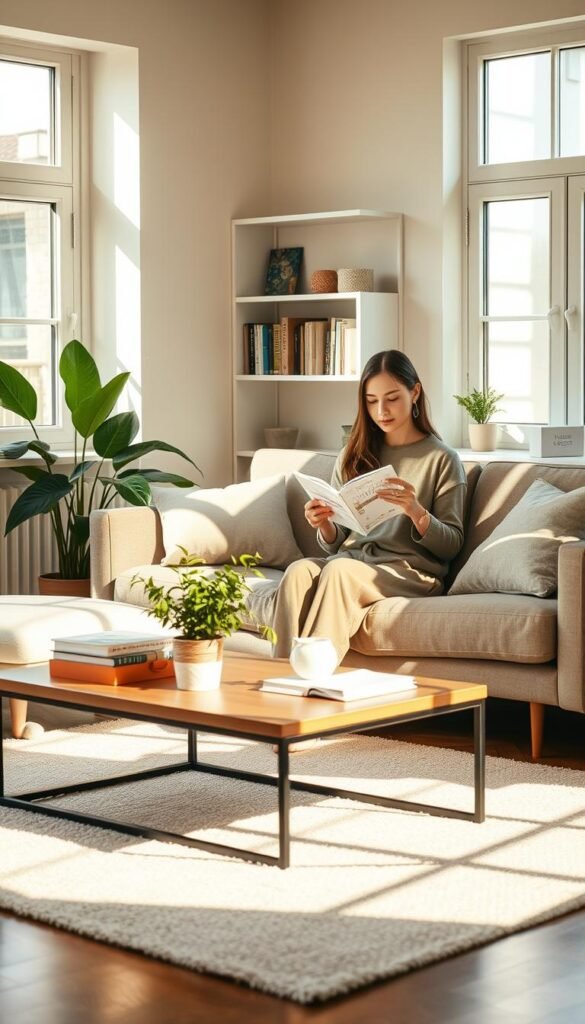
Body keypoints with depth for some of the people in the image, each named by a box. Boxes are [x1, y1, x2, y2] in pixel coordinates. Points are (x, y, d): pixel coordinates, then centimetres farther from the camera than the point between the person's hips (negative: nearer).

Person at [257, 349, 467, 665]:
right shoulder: (353, 457, 18)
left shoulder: (442, 459, 5)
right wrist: (324, 526, -6)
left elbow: (452, 545, 1)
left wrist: (416, 512, -18)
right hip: (351, 560, 4)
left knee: (338, 569, -34)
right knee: (298, 571, -29)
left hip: (410, 572, -4)